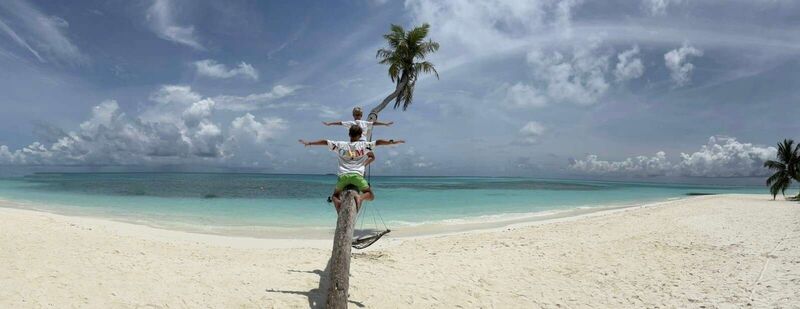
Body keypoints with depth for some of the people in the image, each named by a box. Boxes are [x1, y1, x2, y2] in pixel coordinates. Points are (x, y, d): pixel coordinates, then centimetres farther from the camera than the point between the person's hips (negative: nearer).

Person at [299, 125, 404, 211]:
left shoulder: (340, 145, 15)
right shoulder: (364, 145, 11)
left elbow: (324, 142, 16)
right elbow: (378, 142, 6)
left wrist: (309, 143, 24)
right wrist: (392, 142, 10)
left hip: (343, 176, 2)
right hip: (357, 175, -1)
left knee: (335, 195, 22)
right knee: (370, 195, 13)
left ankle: (338, 202, -14)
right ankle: (360, 197, -22)